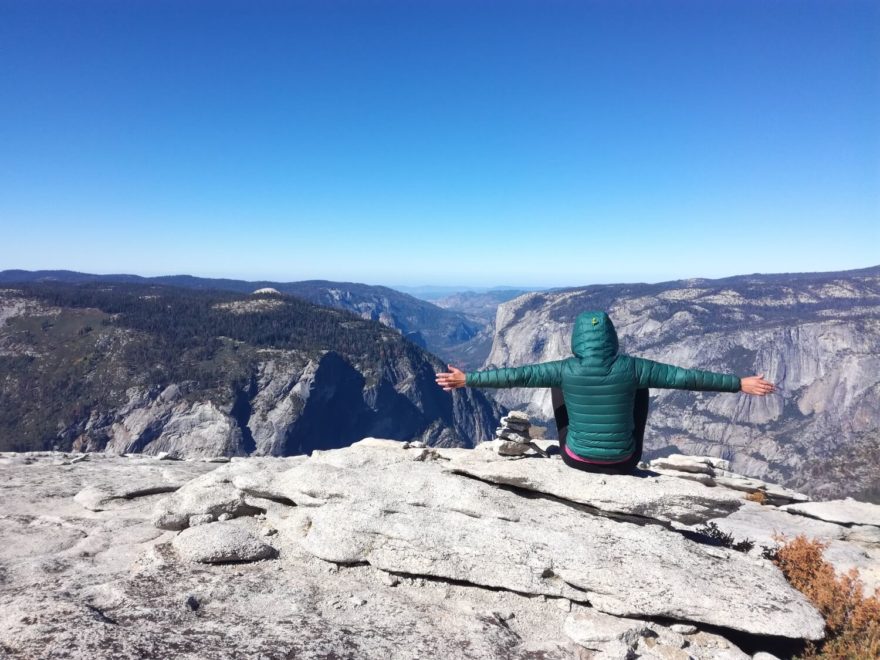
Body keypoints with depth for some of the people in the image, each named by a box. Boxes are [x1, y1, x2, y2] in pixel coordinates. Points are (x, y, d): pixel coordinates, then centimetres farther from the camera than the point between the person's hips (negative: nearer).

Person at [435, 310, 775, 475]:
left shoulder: (566, 370, -15)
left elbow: (515, 375, -10)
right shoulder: (630, 367, -15)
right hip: (622, 464, 0)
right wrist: (740, 384, 3)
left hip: (577, 459, 0)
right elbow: (686, 376, -9)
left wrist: (466, 379, 0)